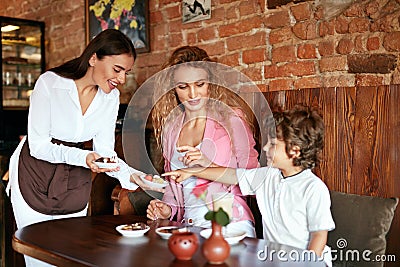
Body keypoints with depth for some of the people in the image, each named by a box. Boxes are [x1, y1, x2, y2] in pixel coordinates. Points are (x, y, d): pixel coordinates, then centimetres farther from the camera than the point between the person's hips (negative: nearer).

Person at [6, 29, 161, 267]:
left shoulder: (111, 96, -7)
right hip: (35, 177, -4)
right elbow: (38, 145, -20)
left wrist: (132, 176, -24)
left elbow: (104, 151, -6)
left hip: (75, 183, 4)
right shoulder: (50, 83, -21)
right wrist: (82, 157, -36)